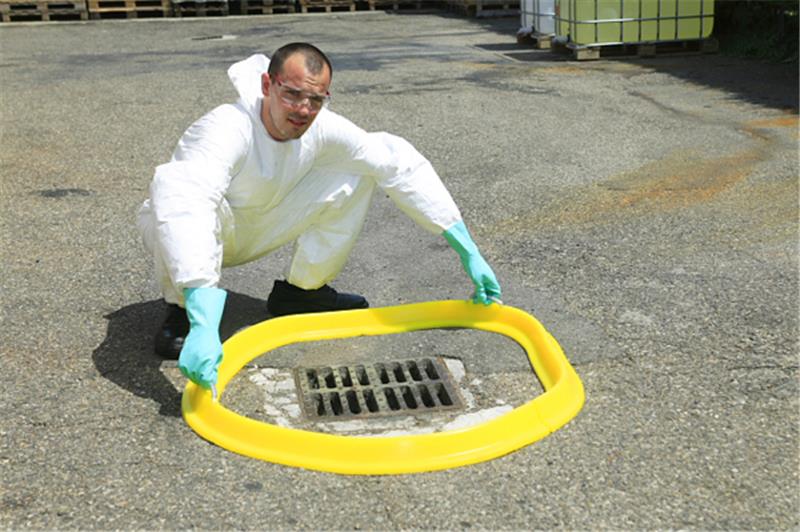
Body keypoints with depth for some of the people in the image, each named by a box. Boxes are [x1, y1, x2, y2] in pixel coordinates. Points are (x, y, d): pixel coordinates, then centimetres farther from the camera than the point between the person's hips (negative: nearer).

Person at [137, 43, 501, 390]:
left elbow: (401, 166, -15)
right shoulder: (229, 129, -37)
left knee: (356, 176, -12)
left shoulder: (323, 128, -20)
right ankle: (181, 311, -11)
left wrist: (467, 251, -20)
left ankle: (300, 291, 4)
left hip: (255, 231, 5)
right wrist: (204, 326, -66)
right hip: (194, 239, -4)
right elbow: (184, 205, -54)